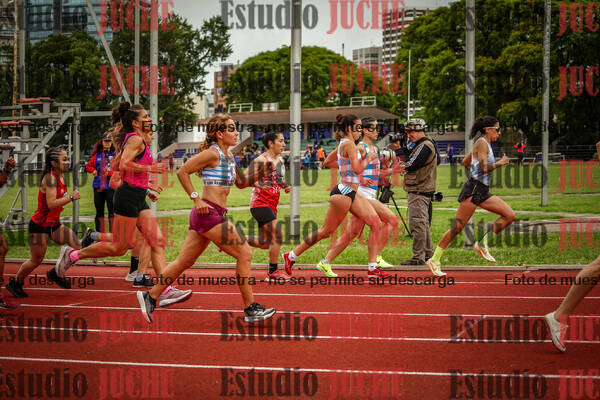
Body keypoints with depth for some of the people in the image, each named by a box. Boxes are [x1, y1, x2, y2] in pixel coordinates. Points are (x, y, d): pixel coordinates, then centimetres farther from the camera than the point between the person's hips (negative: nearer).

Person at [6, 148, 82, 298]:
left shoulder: (61, 176, 7)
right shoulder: (50, 178, -20)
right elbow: (51, 203, -29)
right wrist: (71, 198, -27)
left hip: (54, 224, 8)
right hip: (40, 225, -8)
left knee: (78, 246, -3)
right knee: (36, 260, 1)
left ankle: (55, 273, 15)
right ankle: (15, 283, 24)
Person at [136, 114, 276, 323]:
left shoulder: (228, 155, 17)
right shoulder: (212, 153, -11)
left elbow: (241, 182, 26)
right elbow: (182, 172, -14)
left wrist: (261, 173, 10)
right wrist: (196, 199, -15)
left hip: (208, 215, 9)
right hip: (209, 213, -9)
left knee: (184, 261, 12)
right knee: (245, 253, -6)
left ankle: (150, 296, 18)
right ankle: (250, 308, -1)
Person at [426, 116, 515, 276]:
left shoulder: (484, 144, 18)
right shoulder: (482, 143, -10)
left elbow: (465, 162, 29)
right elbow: (484, 168, -22)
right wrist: (500, 162, -10)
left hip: (482, 192, 10)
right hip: (473, 190, -10)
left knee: (510, 215, 2)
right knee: (457, 227, -8)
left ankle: (482, 244, 2)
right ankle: (434, 260, -3)